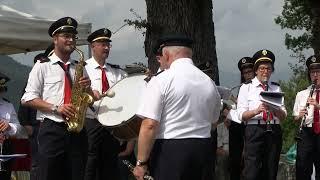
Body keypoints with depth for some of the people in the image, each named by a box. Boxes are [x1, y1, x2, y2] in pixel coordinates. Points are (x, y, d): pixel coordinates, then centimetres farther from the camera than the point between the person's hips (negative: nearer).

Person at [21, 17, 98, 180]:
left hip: (77, 131, 4)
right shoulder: (42, 66, 5)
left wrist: (88, 88, -3)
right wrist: (55, 108, -13)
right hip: (52, 131, -4)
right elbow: (28, 99, -1)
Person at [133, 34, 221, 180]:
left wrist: (141, 162, -12)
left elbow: (149, 125, -16)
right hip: (203, 150, 6)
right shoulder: (209, 82, 8)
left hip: (169, 151, -6)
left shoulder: (160, 81, -11)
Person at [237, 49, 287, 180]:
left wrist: (274, 109, -14)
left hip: (274, 132, 4)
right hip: (254, 131, -4)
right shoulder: (246, 88, 6)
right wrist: (256, 111, -22)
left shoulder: (276, 89, 16)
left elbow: (283, 116, 8)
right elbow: (241, 115, -4)